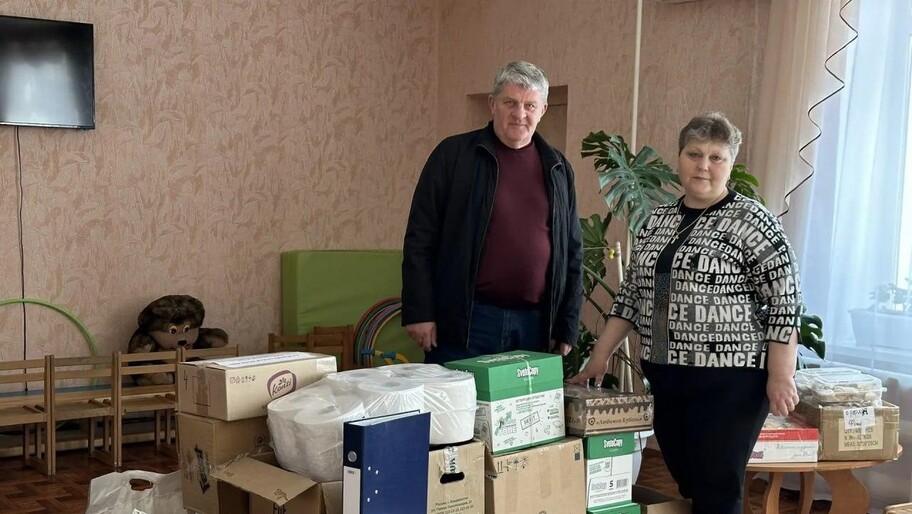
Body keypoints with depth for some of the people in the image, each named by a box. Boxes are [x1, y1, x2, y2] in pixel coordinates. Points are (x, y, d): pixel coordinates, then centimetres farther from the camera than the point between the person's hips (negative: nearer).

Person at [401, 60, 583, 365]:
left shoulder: (557, 168, 12)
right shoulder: (453, 155, 1)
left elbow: (572, 250, 15)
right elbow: (420, 239, -2)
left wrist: (568, 325, 11)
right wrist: (419, 312, -8)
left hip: (535, 324, 3)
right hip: (464, 319, -3)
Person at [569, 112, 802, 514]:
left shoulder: (752, 221, -8)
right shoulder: (657, 220, 10)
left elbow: (784, 302, -10)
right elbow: (631, 295, 14)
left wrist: (781, 376, -15)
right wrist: (600, 356, 10)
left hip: (729, 379, -6)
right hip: (664, 376, 6)